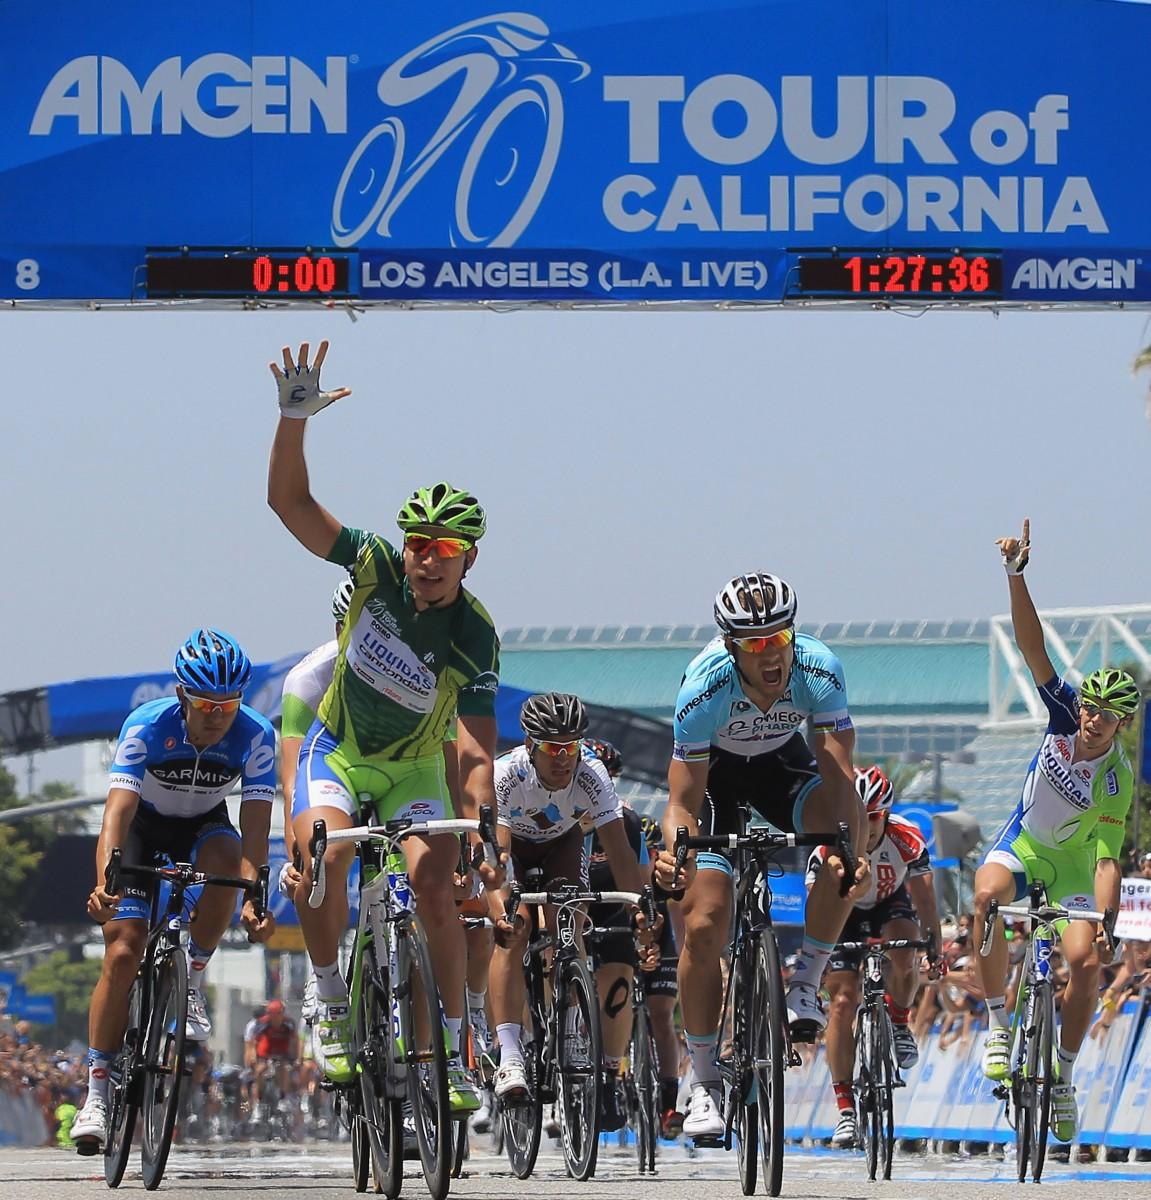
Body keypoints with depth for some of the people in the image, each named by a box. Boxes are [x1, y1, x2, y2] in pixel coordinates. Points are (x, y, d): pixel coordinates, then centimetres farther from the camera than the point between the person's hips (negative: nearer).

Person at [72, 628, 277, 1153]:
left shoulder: (255, 736, -26)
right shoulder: (147, 726, -30)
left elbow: (255, 826, -30)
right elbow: (117, 810, -38)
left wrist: (254, 898, -46)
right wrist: (104, 882, -54)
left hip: (205, 827, 1)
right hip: (144, 828, -1)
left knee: (224, 858, -36)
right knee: (123, 952, -16)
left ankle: (193, 983, -15)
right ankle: (97, 1090, -8)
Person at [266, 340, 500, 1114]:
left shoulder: (475, 639, -24)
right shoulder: (377, 568, -20)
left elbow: (479, 748, -25)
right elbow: (289, 501, -21)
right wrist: (293, 420, -36)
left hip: (414, 768, 0)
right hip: (340, 749, 0)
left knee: (437, 883, -21)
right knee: (324, 850, -30)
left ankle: (453, 1052, -11)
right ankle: (331, 1003, -12)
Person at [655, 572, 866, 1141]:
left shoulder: (818, 671, -31)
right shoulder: (705, 686, -35)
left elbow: (839, 779, -35)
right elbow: (682, 803, -31)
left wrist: (850, 854, -53)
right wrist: (675, 855, -53)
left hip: (783, 762, 1)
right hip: (713, 770, -1)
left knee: (844, 846, -31)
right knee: (704, 923, -14)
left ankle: (805, 983, -13)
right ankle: (704, 1085, -1)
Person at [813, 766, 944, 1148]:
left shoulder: (908, 839, -27)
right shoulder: (829, 847, -29)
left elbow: (923, 895, -20)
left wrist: (934, 944, -27)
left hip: (891, 905, 0)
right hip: (845, 912, 0)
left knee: (904, 957, -34)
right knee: (842, 1003, -12)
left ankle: (899, 1026, -3)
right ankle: (845, 1110, -7)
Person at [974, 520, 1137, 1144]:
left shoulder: (1120, 781, -23)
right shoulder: (1065, 711, -18)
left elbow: (1107, 859, -23)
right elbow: (1032, 648, -26)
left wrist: (1107, 921, -38)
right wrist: (1016, 575, -38)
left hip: (1072, 864, -1)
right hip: (1023, 845, 1)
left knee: (1086, 960, -23)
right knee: (988, 892, -34)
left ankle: (1063, 1073, 0)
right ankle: (998, 1025, -22)